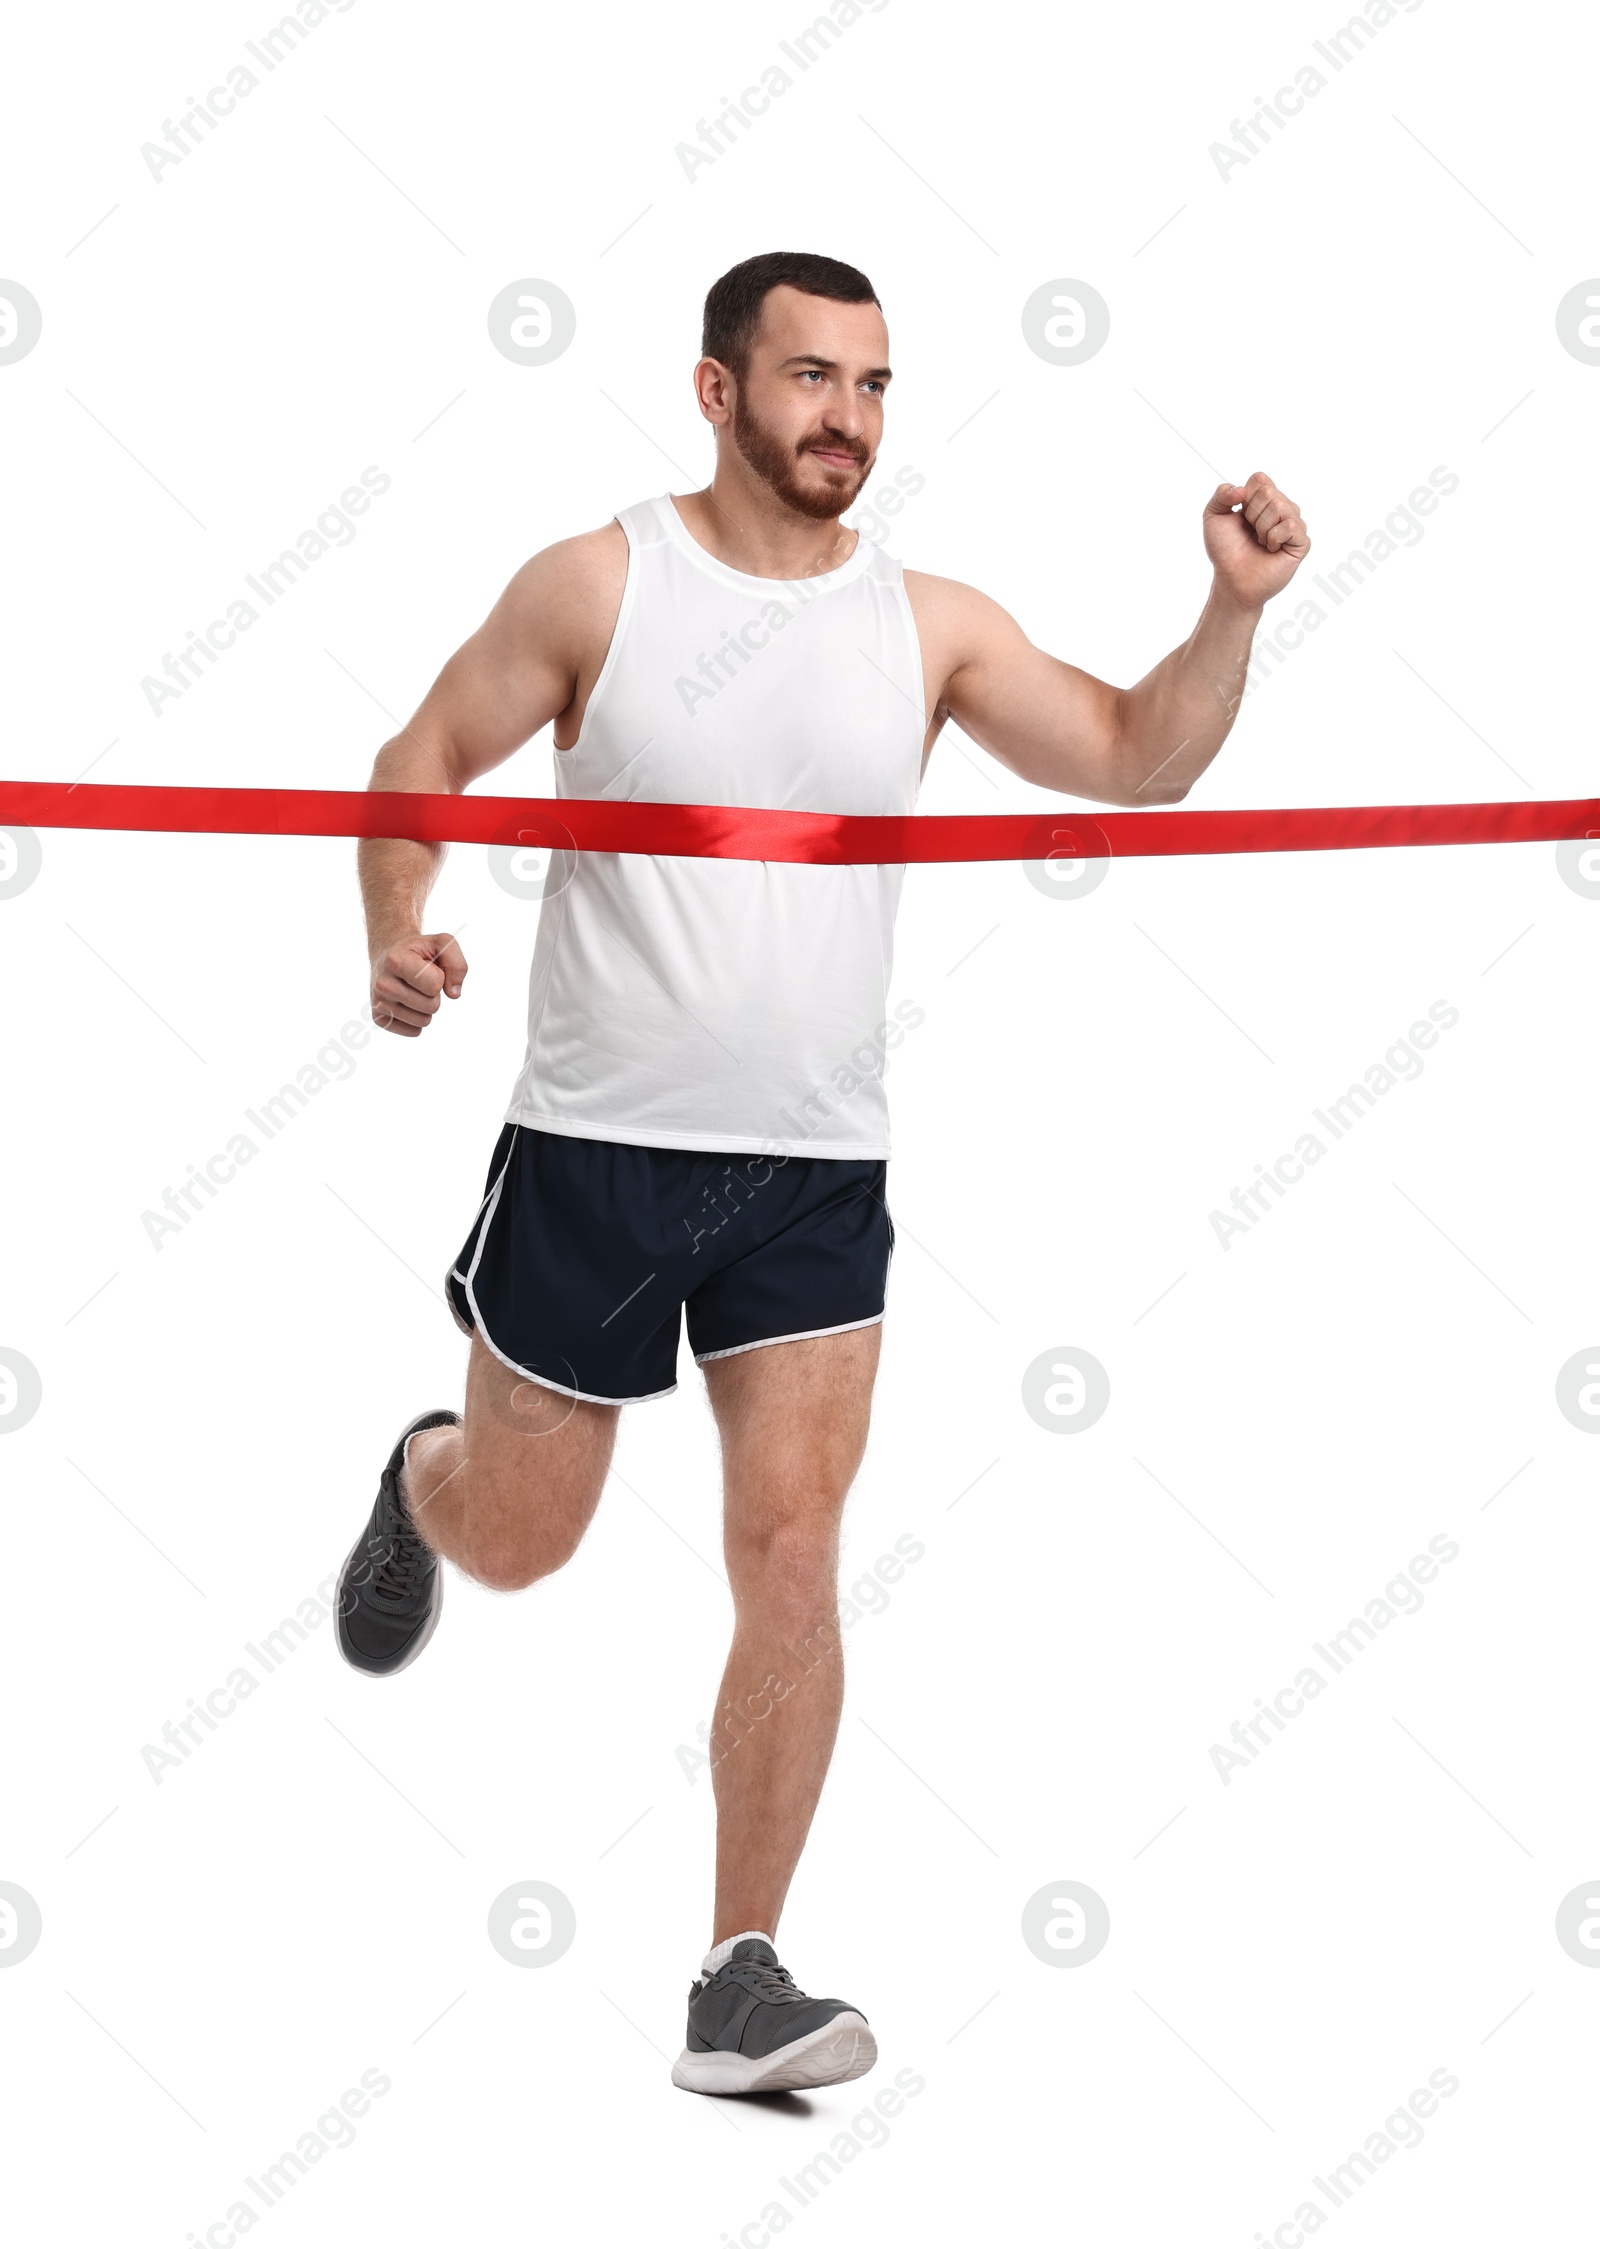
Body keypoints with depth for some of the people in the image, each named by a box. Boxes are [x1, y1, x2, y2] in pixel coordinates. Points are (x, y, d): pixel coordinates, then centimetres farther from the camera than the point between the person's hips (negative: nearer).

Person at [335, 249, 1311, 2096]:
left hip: (816, 1175, 2)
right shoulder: (596, 586, -5)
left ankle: (739, 1986, -1)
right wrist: (396, 929, -15)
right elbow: (422, 760, 3)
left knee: (792, 1549, -8)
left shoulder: (927, 625, 2)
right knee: (517, 1542, 11)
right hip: (593, 1146, -1)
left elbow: (1136, 762, 1)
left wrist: (1235, 611, -15)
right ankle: (421, 1481, 51)